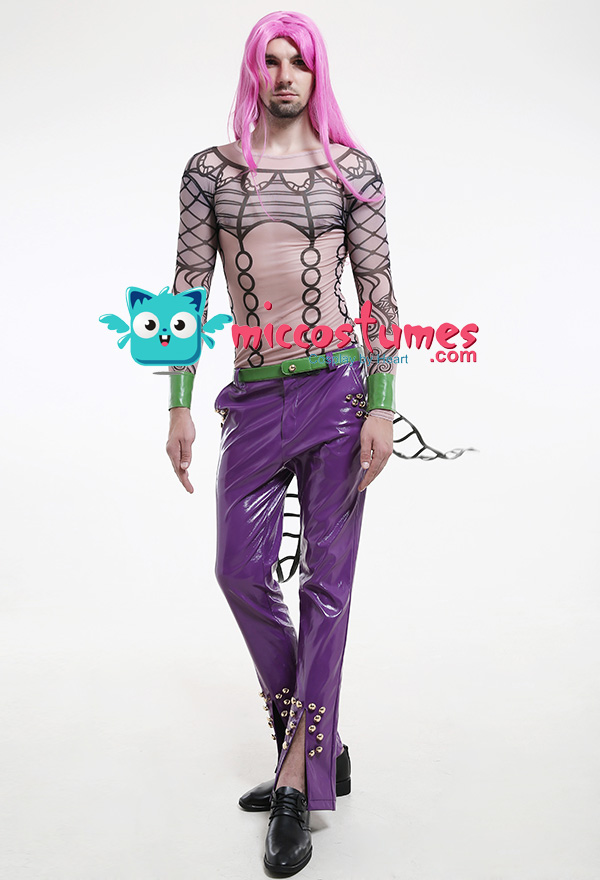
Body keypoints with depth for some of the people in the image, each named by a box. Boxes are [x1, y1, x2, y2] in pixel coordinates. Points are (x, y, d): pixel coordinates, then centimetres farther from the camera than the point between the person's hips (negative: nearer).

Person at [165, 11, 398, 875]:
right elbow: (188, 290, 7)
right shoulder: (211, 170, 9)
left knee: (326, 583, 1)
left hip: (337, 388, -2)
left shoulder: (350, 170, 5)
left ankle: (297, 782, 13)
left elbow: (378, 293, 2)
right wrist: (180, 405, 2)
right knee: (241, 571, 3)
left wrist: (382, 408, -7)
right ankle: (321, 747, 25)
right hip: (254, 397, 3)